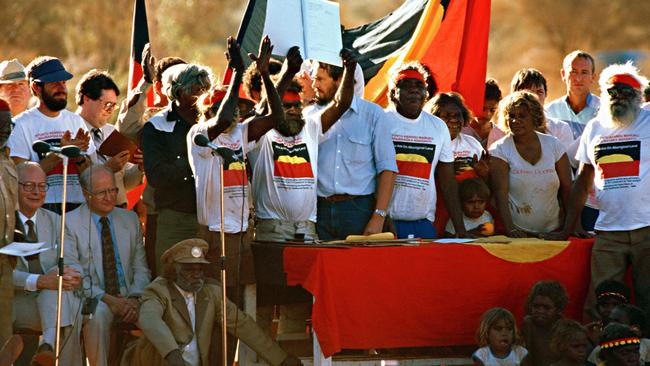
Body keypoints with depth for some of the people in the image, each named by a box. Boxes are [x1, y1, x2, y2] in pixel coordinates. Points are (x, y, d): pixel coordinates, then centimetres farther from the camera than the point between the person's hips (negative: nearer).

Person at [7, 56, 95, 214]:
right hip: (41, 208, -4)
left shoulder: (76, 121, 15)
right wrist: (59, 154, -13)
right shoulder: (22, 125, 0)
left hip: (78, 207, 4)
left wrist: (80, 156, -6)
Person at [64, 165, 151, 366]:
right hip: (92, 299, -3)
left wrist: (135, 298, -9)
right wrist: (106, 299, -18)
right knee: (99, 315, -37)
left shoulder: (130, 219, 15)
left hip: (127, 298, 3)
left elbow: (141, 268, 12)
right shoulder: (71, 223, 1)